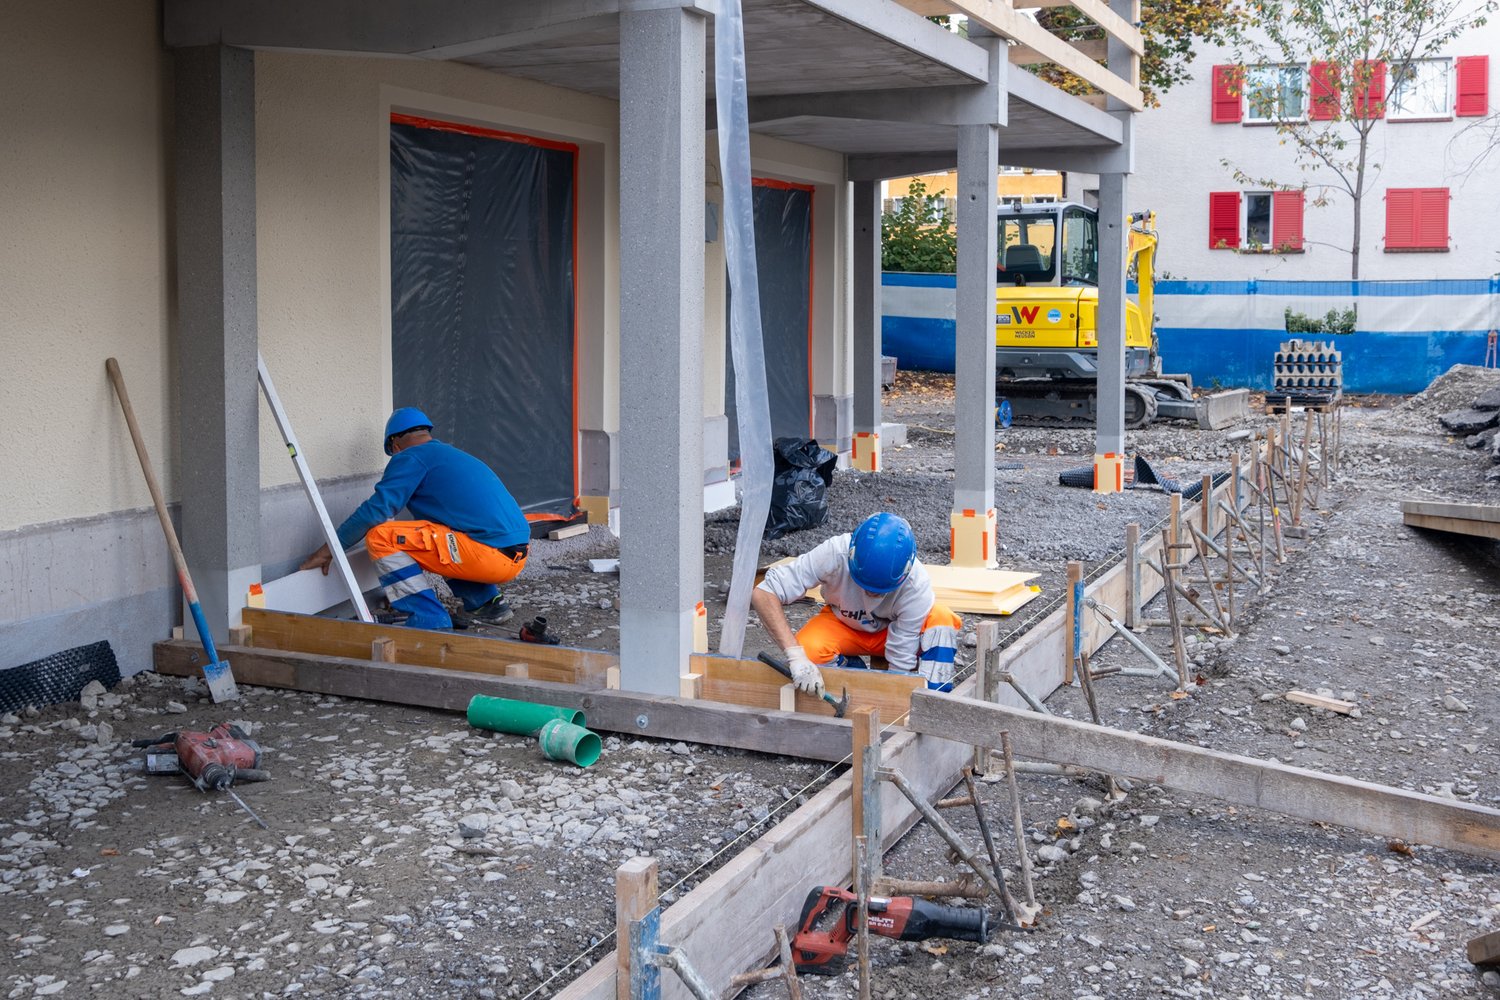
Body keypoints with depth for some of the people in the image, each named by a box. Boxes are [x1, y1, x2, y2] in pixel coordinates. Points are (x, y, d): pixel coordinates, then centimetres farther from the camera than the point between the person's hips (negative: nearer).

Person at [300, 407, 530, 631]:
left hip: (489, 554, -9)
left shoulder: (411, 458, 2)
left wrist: (330, 548, 4)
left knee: (380, 537, -6)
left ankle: (429, 620, -9)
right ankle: (487, 602, 21)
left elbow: (376, 509, -7)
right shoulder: (455, 455, 28)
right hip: (516, 558, 9)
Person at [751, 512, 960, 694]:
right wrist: (796, 656, -48)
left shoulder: (916, 585, -33)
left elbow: (900, 664, -26)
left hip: (890, 631, -1)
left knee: (942, 620, -31)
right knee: (807, 651, -33)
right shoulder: (835, 554, -36)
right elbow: (763, 594, -38)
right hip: (842, 624, 1)